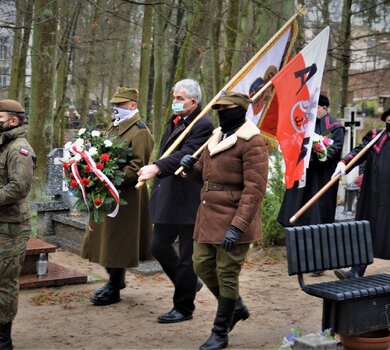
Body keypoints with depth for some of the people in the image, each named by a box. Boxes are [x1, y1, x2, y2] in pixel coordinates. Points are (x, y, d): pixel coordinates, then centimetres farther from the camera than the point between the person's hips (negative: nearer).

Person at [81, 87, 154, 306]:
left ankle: (114, 290, 12)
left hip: (126, 196, -9)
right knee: (106, 239, 16)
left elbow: (137, 168, -19)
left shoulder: (139, 132, -13)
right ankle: (115, 279, 34)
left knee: (117, 242, 0)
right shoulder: (114, 127, 14)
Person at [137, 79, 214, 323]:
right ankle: (190, 283, 35)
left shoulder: (203, 125, -14)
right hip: (167, 197, 9)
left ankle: (184, 308, 16)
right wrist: (157, 179, 14)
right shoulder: (174, 121, 14)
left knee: (186, 255, 2)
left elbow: (186, 154, -26)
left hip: (189, 199, -9)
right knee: (159, 247, 15)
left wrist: (157, 167, -38)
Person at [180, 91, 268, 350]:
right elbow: (204, 174, 24)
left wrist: (237, 226, -24)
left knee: (227, 274, 1)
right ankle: (237, 308, 35)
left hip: (233, 221, -9)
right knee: (203, 265, 13)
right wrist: (191, 167, 0)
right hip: (208, 216, 9)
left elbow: (255, 189, -19)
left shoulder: (252, 142, -13)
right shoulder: (217, 137, 14)